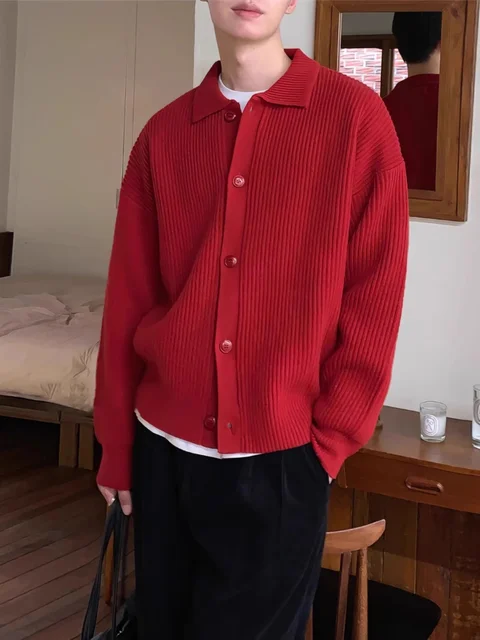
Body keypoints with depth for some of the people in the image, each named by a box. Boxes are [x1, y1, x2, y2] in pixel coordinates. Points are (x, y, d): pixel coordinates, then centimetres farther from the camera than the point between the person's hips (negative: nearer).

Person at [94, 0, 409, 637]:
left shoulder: (356, 115, -6)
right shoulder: (163, 134, 4)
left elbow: (375, 297, -6)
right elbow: (128, 301, 6)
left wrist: (330, 439, -7)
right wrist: (116, 447, 9)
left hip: (280, 459, -3)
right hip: (165, 451, 3)